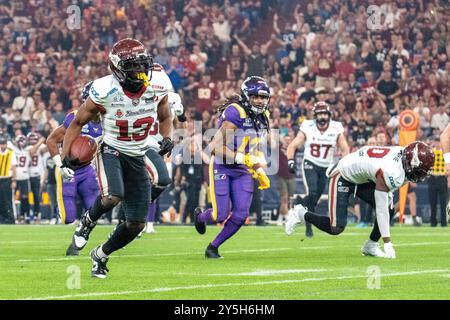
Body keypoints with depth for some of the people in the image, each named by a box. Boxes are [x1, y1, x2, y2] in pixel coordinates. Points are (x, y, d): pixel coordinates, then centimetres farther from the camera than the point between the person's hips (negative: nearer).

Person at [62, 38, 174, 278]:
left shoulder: (157, 86, -10)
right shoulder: (105, 91, -20)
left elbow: (164, 118, 11)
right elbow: (78, 123, -6)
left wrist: (167, 137, -10)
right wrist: (65, 154, -19)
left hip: (136, 157, 4)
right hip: (110, 150, -4)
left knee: (136, 224, 4)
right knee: (113, 197, -34)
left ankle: (101, 255, 31)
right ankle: (88, 221, 1)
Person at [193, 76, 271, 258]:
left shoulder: (263, 117, 4)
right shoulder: (235, 113, -22)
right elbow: (217, 147, -25)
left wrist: (260, 172, 11)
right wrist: (243, 158, -30)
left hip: (242, 171, 7)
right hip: (221, 167, -7)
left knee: (240, 215, -6)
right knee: (221, 215, -7)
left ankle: (213, 248, 14)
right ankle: (199, 216, 30)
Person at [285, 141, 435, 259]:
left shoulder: (404, 154, -13)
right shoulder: (390, 172, -37)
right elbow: (380, 209, -32)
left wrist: (388, 192, 7)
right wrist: (388, 244, -29)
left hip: (361, 177, 9)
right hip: (343, 176, -9)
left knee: (390, 210, -6)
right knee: (336, 228, -14)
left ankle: (371, 245, 9)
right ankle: (301, 214, 8)